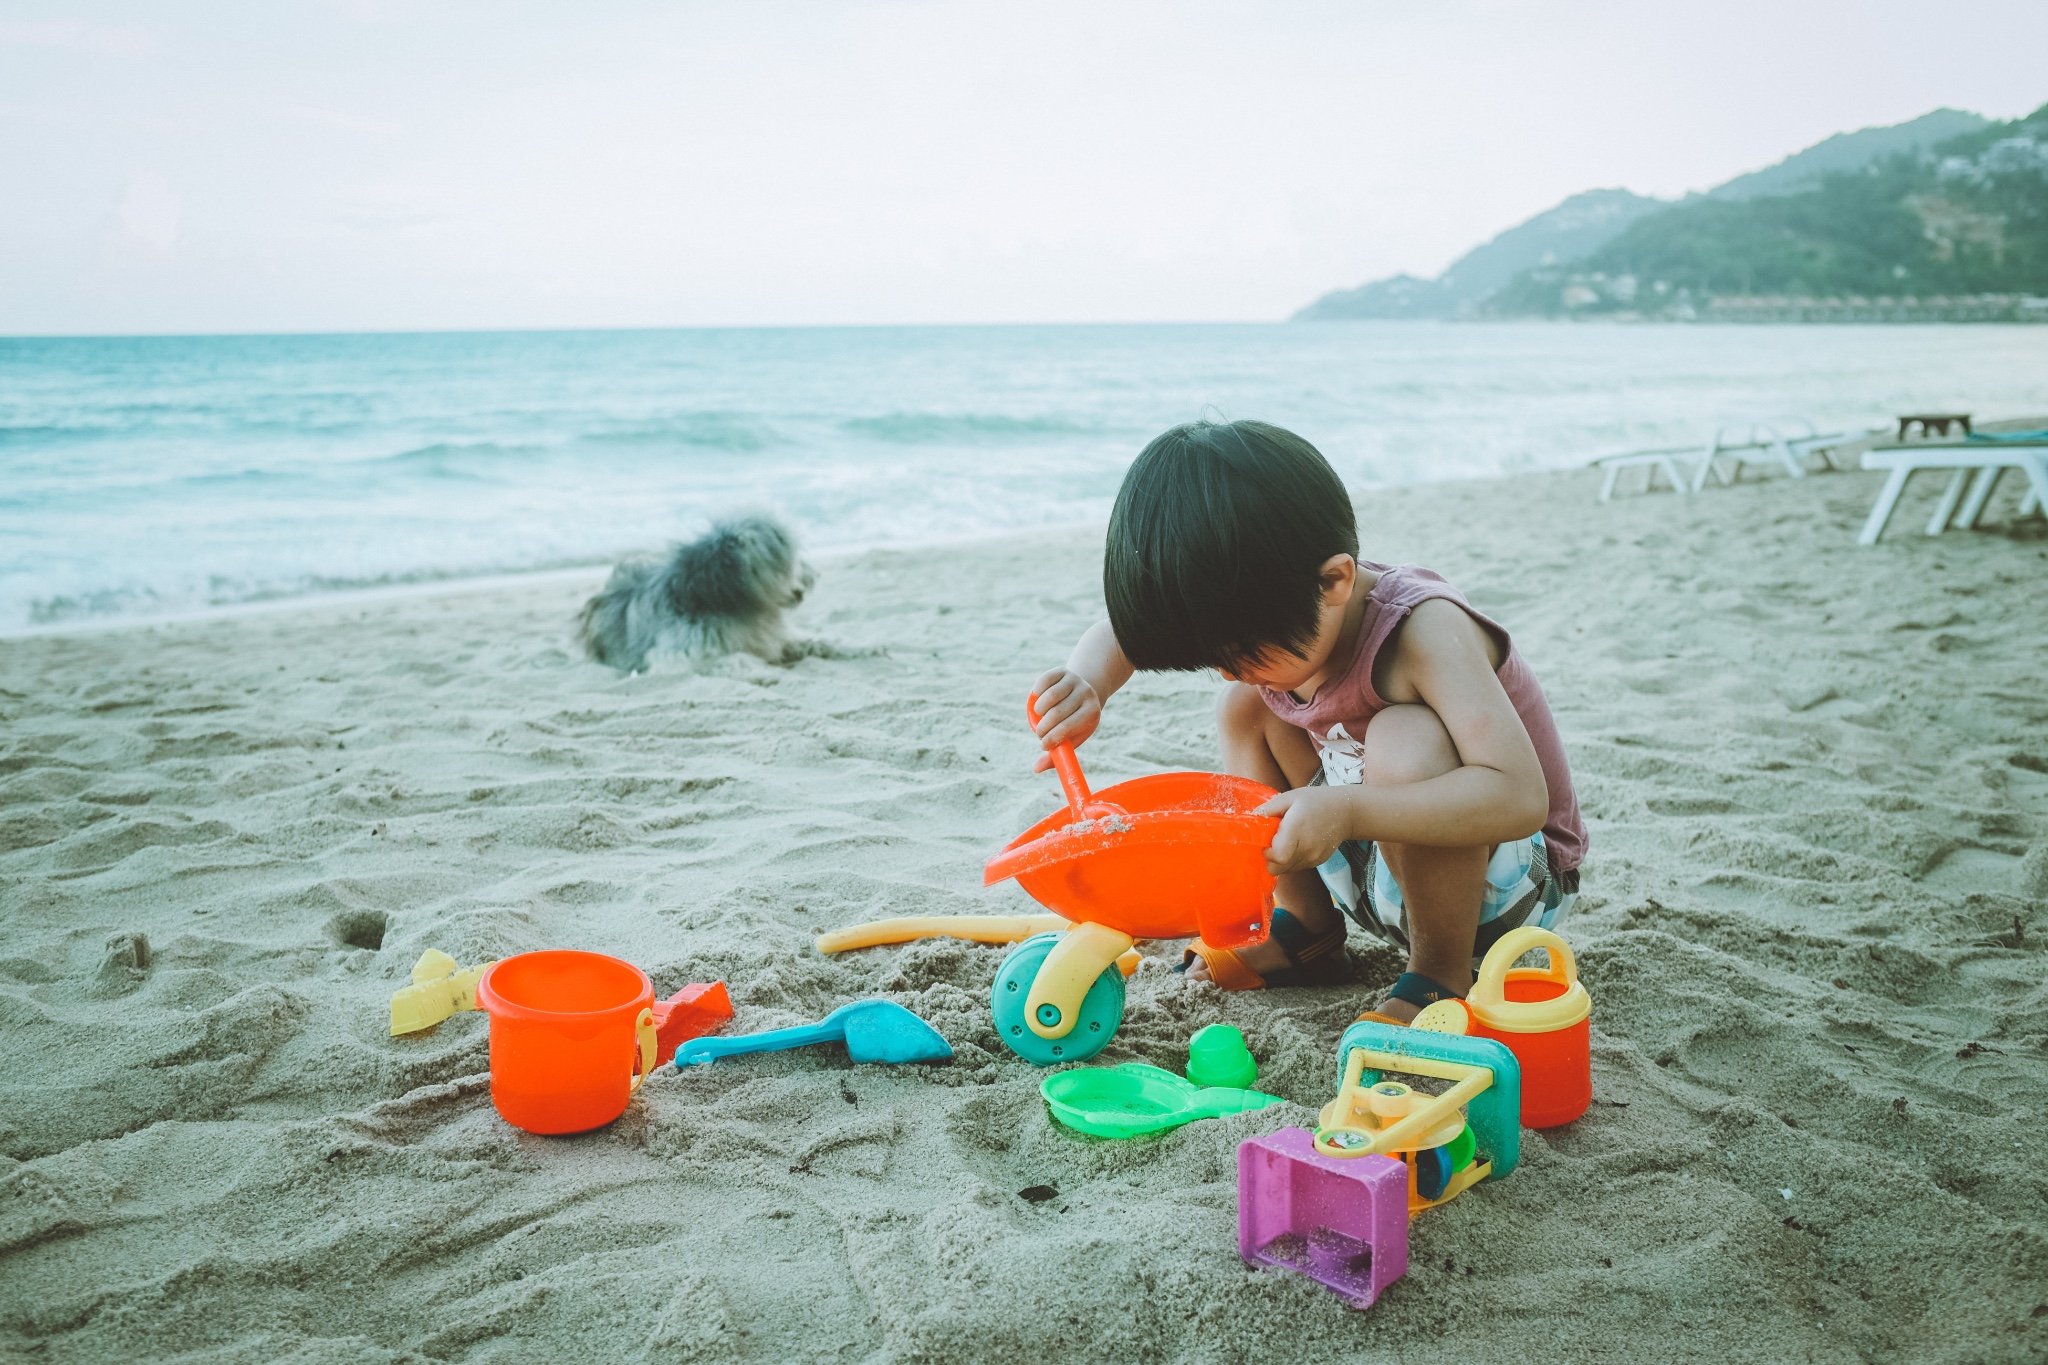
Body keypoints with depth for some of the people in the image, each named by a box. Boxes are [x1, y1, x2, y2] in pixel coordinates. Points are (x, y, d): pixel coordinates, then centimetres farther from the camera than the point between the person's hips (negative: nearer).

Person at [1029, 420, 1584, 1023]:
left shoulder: (1423, 631, -31)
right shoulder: (1290, 619, -11)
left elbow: (1520, 797, -41)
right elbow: (1126, 629, 1)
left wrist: (1346, 810, -50)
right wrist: (1086, 681, -23)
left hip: (1515, 873, -7)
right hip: (1377, 849, 7)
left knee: (1405, 743, -36)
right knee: (1246, 706, 0)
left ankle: (1442, 973, -16)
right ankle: (1308, 930, 8)